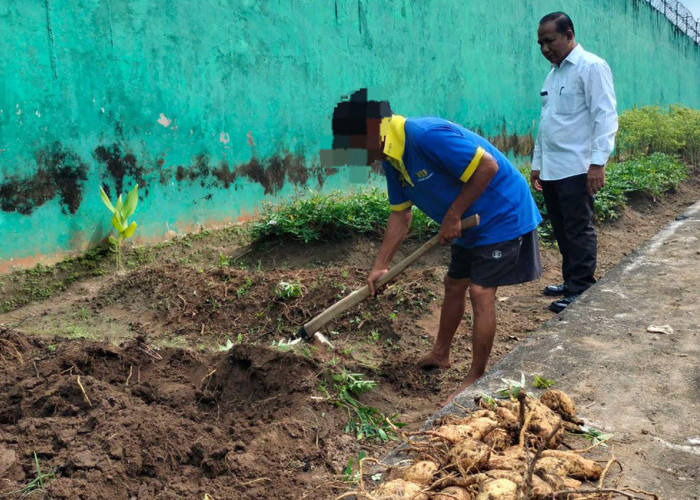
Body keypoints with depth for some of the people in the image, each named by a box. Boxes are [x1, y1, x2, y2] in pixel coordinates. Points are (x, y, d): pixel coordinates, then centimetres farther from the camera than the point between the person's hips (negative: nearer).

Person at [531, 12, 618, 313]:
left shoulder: (591, 67, -6)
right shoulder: (553, 74, 19)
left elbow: (605, 116, -13)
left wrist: (598, 161, -20)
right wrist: (537, 163, 19)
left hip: (576, 169, -8)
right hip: (550, 171, 8)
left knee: (579, 231, -3)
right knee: (562, 231, 13)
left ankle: (581, 290, 5)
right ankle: (570, 281, 23)